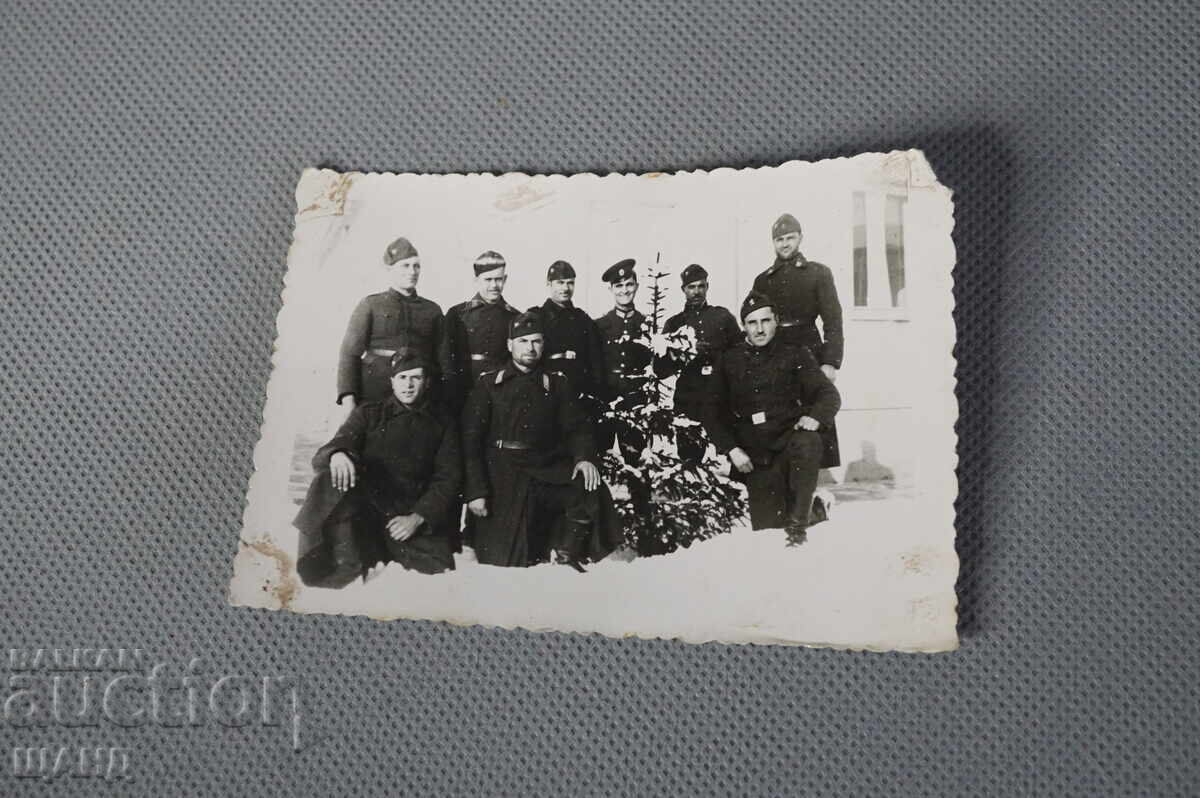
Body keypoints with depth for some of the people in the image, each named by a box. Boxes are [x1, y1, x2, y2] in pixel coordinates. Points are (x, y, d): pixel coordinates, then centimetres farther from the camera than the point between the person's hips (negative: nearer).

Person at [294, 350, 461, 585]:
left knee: (439, 572, -27)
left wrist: (417, 518, -10)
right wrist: (337, 454, -28)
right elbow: (342, 441, 0)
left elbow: (448, 478, 7)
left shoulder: (442, 423, 16)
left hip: (411, 517, 0)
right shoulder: (369, 413, 16)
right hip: (364, 510, 0)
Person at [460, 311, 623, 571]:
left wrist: (584, 457, -17)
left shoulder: (556, 384, 14)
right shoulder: (489, 384, 6)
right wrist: (475, 491, -10)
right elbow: (471, 440, 0)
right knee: (505, 562, -14)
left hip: (547, 469, 3)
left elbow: (576, 427, 6)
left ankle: (567, 557, -9)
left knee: (591, 489, -26)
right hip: (503, 475, -2)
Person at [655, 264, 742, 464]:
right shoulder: (673, 324, 14)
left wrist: (712, 353, -6)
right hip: (688, 402, 1)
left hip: (721, 398, -1)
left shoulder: (723, 316, 12)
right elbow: (660, 369, 7)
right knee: (688, 461, -3)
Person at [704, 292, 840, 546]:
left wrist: (815, 416, -23)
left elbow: (829, 394, 0)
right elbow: (714, 414, 10)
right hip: (754, 456, 2)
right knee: (767, 526, -8)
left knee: (807, 443, -38)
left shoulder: (795, 356, 7)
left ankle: (797, 521, -24)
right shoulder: (730, 361, 10)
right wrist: (731, 449, -5)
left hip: (788, 438, -1)